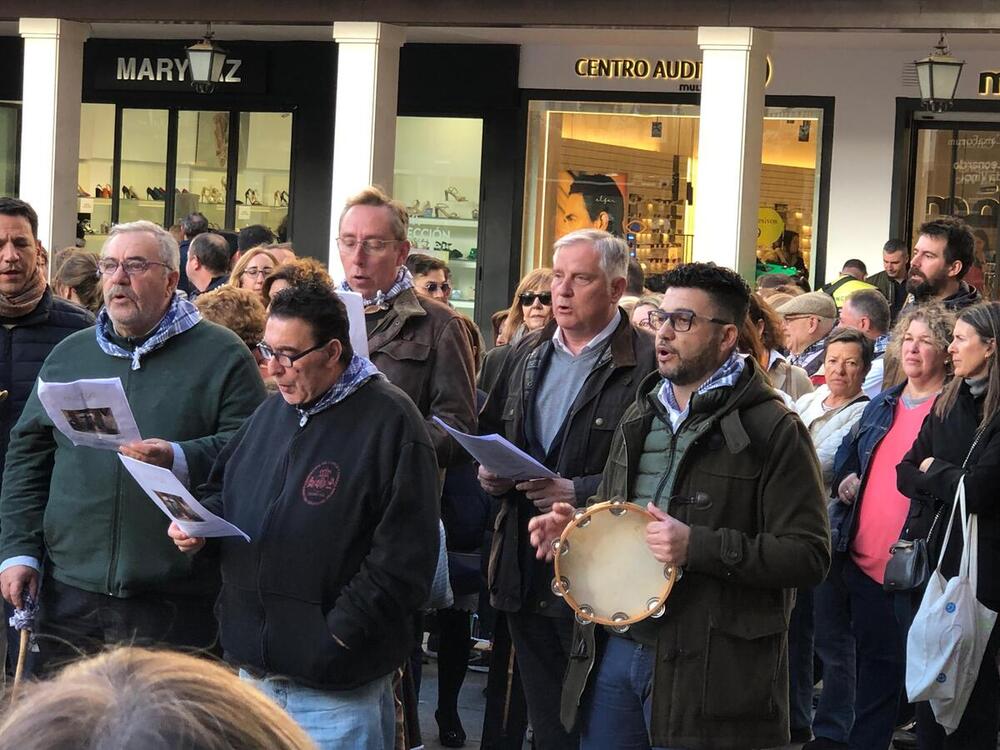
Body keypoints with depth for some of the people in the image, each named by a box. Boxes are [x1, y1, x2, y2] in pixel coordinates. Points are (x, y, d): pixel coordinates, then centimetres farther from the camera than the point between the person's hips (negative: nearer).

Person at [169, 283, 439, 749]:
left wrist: (340, 633, -18)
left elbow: (404, 554, -16)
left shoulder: (390, 422, -11)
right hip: (254, 666, 7)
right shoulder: (273, 412, 14)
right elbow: (224, 490, 26)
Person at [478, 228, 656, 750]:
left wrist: (579, 492, -21)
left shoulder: (645, 365, -10)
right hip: (525, 571, 7)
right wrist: (490, 471, 4)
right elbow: (488, 432, 25)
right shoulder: (527, 356, 14)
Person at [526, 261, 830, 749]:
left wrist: (698, 546, -22)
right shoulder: (640, 416, 16)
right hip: (614, 648, 7)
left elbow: (808, 556, -14)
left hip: (706, 668, -7)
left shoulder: (771, 430, -8)